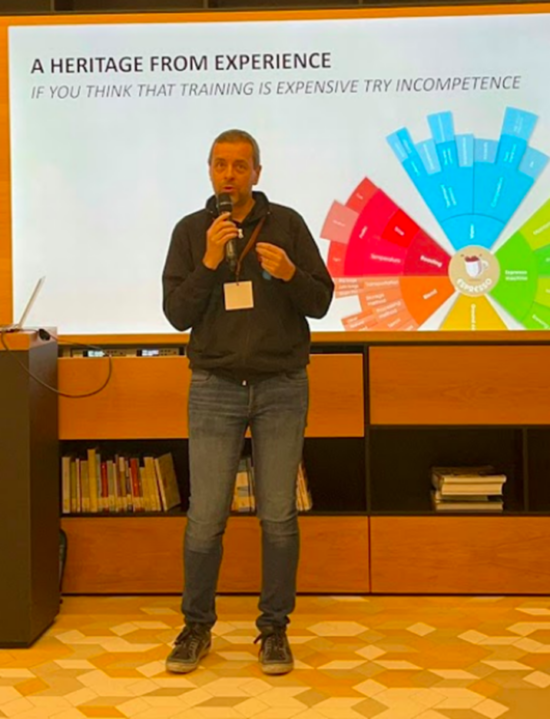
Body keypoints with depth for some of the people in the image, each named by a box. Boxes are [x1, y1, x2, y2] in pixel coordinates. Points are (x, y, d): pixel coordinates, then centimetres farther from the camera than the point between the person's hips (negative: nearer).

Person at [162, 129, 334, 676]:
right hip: (215, 389, 0)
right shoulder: (190, 231, 3)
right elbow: (177, 314, -3)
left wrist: (289, 272, -19)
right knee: (205, 517, 1)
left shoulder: (287, 224, 2)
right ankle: (196, 626, 20)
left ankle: (274, 629, 18)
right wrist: (209, 261, -16)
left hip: (282, 388, 0)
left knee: (278, 516, 4)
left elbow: (321, 302, 1)